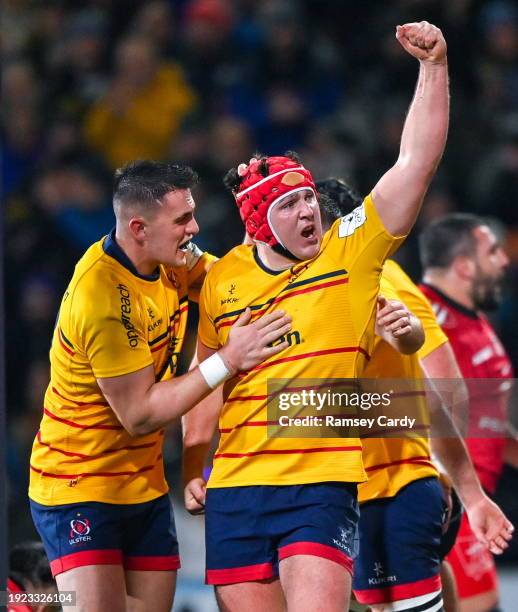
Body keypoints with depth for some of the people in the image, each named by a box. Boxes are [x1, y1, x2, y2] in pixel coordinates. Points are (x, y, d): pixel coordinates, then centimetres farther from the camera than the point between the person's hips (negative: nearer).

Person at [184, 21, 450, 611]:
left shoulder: (349, 252, 0)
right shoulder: (220, 280, 8)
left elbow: (417, 161, -6)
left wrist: (432, 66, -13)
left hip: (322, 488, -3)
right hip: (233, 492, 3)